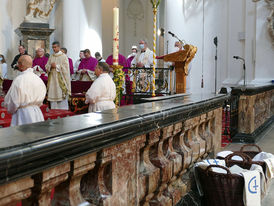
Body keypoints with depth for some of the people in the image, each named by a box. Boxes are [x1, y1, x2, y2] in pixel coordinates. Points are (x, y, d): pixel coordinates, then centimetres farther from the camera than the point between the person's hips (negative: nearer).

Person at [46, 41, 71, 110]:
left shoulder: (63, 56, -2)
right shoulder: (51, 56, 14)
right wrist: (50, 66, -9)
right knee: (53, 96, 4)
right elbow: (47, 67, 11)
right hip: (52, 80, 5)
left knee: (62, 97, -7)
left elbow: (65, 68, -9)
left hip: (60, 79, -5)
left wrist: (56, 66, -13)